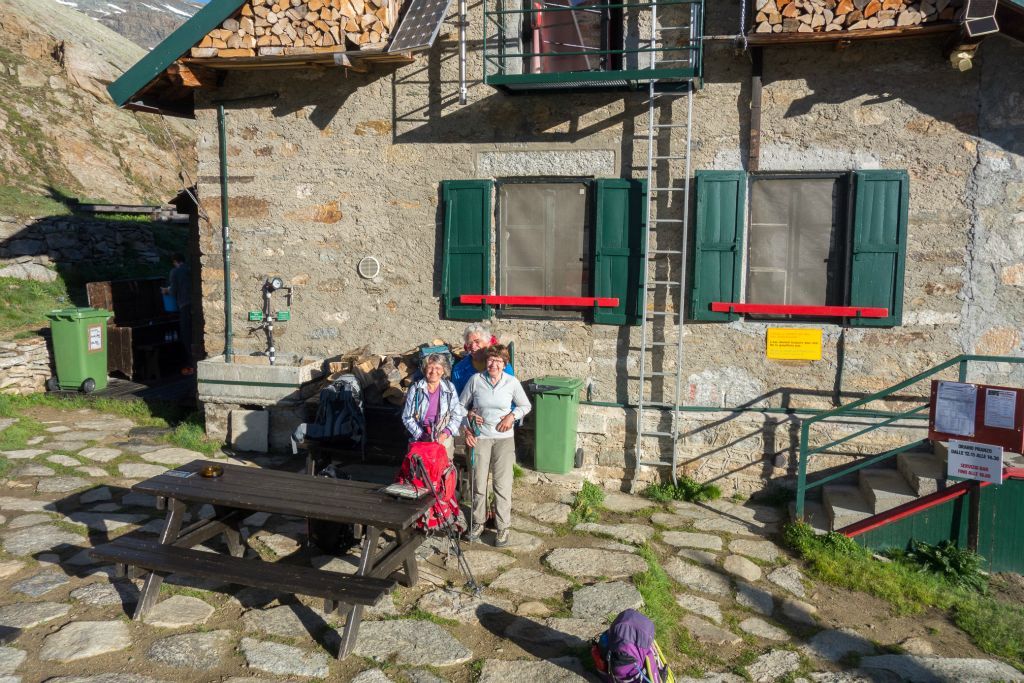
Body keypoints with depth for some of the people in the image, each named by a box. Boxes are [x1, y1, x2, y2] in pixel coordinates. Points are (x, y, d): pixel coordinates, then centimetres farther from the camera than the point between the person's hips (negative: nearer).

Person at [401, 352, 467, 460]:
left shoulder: (450, 389, 0)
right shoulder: (415, 390, -3)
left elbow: (457, 416, 1)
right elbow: (407, 417, -1)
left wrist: (446, 433, -13)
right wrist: (421, 435, -11)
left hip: (444, 440, 1)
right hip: (420, 440, -1)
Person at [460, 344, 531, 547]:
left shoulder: (512, 382, -6)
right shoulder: (475, 380, -5)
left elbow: (526, 405, 8)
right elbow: (462, 406, 7)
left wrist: (512, 416, -10)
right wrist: (467, 430, 0)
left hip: (504, 438, -1)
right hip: (480, 437, 1)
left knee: (503, 484, 0)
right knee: (479, 483, 8)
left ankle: (503, 528, 13)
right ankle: (478, 522, 26)